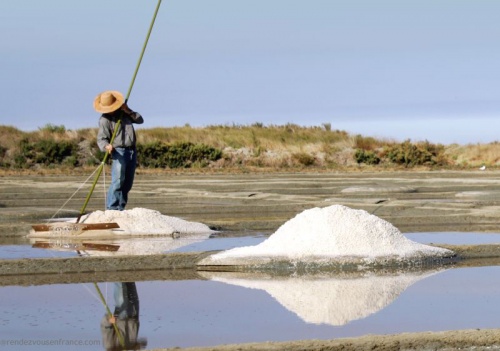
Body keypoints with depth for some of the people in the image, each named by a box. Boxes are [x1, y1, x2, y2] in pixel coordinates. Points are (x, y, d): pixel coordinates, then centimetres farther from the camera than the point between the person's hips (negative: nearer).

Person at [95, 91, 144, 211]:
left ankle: (120, 209, 11)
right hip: (119, 151, -7)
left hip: (132, 151, 7)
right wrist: (106, 146, -35)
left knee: (127, 183, 6)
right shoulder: (105, 119, -7)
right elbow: (101, 138, -13)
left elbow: (140, 120, 13)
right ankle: (111, 209, -19)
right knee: (118, 181, -19)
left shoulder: (124, 112, 12)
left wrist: (129, 112, -3)